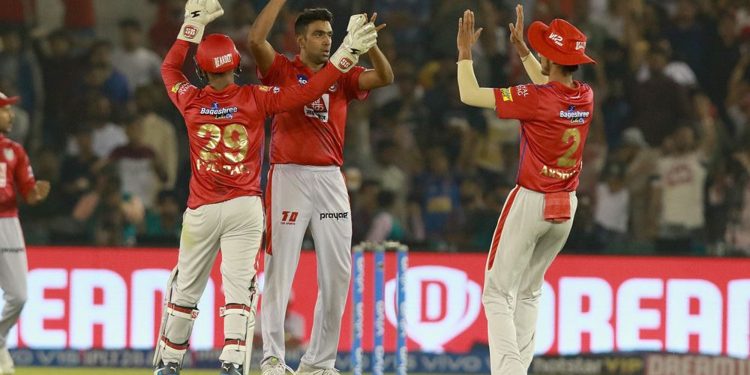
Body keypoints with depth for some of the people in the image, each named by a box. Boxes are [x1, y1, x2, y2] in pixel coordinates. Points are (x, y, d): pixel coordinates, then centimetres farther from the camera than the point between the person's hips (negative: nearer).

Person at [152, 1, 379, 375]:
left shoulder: (191, 101, -2)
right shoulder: (254, 99, -7)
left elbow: (169, 67, 17)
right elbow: (309, 91, -9)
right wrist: (347, 53, -6)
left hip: (200, 211, 1)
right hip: (245, 208, -1)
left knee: (185, 288, 10)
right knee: (239, 284, -6)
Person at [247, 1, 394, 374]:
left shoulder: (342, 77, 13)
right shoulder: (281, 71, 2)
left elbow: (385, 77, 0)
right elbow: (256, 39, -14)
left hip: (331, 179, 5)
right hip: (289, 176, -5)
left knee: (337, 273, 5)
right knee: (280, 269, -6)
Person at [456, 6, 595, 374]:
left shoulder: (535, 98, -19)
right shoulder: (586, 97, 1)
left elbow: (469, 95, -12)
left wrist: (465, 53, 3)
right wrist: (521, 49, 30)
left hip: (530, 203, -7)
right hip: (567, 206, 7)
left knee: (498, 292, -3)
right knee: (529, 291, 20)